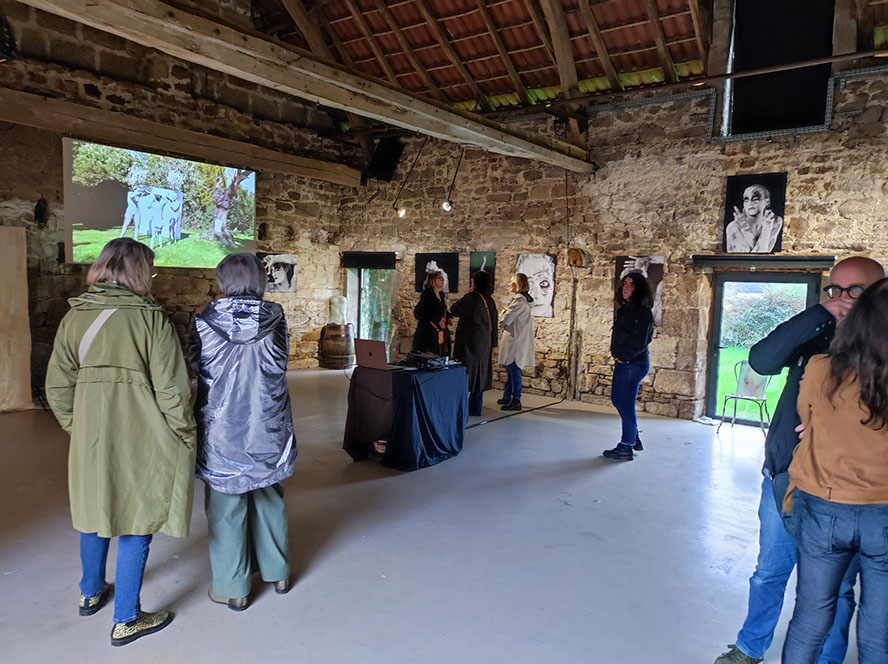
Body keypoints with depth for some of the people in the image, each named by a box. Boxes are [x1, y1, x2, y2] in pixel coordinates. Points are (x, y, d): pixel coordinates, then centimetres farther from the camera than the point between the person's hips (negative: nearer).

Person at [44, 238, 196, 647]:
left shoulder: (74, 317, 2)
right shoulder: (150, 318, -14)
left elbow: (57, 386, 6)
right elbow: (171, 389, -14)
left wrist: (75, 426, 19)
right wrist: (185, 436, -3)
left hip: (91, 437, 6)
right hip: (141, 440, -5)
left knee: (95, 511, 23)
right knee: (136, 520, 6)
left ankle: (90, 593, 43)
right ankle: (126, 620, 17)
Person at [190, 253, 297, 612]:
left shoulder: (205, 323, -12)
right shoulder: (275, 320, -8)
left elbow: (195, 373, -1)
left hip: (222, 433, -2)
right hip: (269, 432, 2)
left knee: (226, 510, 11)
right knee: (269, 501, 19)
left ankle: (233, 589, 24)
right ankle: (277, 572, 33)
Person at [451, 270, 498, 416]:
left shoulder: (471, 297, -14)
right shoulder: (489, 300, 6)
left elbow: (453, 309, -3)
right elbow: (494, 323, 9)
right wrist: (493, 344, 15)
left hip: (468, 342, -6)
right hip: (484, 344, 6)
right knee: (479, 374, 12)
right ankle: (476, 408, 17)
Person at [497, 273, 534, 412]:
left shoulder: (519, 300, -17)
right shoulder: (520, 298, 16)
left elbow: (506, 318, -17)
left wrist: (501, 321, 3)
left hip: (516, 340, -10)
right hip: (514, 339, 10)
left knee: (514, 369, -6)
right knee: (510, 368, 17)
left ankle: (516, 401, -1)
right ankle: (507, 397, 27)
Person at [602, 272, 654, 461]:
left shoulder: (642, 311, -15)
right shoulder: (624, 309, 13)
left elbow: (640, 341, -21)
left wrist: (623, 357, -12)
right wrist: (616, 354, 9)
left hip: (633, 364, -10)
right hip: (623, 362, 10)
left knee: (626, 405, -2)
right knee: (617, 398, 18)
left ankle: (626, 448, 9)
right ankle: (634, 438, 32)